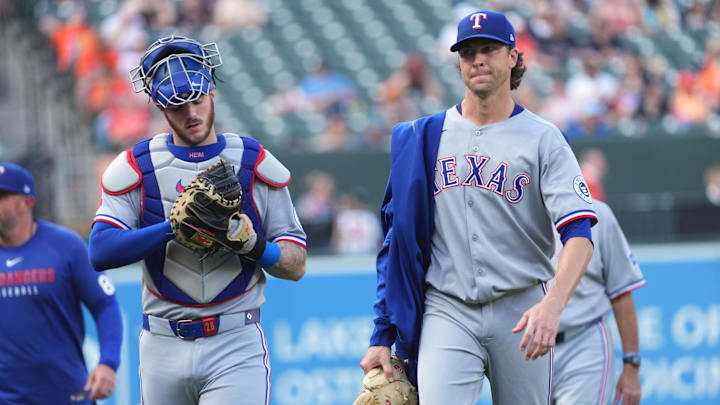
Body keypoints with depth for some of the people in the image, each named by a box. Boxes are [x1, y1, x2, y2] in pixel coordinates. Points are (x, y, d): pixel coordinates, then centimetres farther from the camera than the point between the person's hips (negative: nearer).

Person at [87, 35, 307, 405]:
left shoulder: (254, 163, 6)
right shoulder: (137, 166, 6)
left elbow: (296, 265, 5)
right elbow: (100, 252, -8)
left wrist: (251, 243, -16)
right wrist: (175, 226, -19)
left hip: (236, 346, -2)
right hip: (163, 347, 2)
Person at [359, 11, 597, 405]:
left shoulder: (542, 139, 1)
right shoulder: (421, 139, 9)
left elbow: (579, 236, -11)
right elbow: (396, 239, 11)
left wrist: (551, 306, -29)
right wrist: (381, 336, 4)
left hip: (521, 312, 0)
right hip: (446, 310, 1)